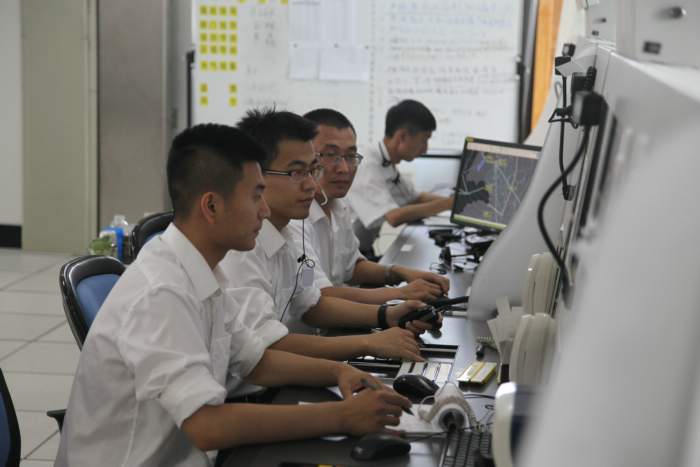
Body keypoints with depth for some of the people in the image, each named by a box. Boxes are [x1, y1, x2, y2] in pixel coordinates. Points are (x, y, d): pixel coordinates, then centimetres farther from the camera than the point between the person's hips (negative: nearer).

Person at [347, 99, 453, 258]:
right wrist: (449, 203, -23)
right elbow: (395, 216, -31)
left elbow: (415, 197, 18)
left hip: (364, 253, 8)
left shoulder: (387, 164, 5)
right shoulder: (368, 166, -22)